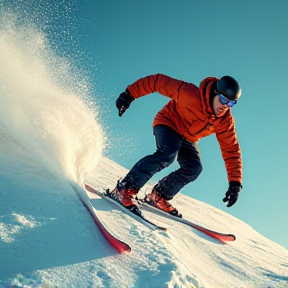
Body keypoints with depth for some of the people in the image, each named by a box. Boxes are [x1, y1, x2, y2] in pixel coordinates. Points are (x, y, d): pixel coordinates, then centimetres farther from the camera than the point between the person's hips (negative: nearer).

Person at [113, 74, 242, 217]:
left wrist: (235, 183, -18)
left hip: (187, 138, 6)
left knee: (194, 168, -16)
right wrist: (130, 94, -27)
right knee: (167, 154, -32)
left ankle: (158, 196, 2)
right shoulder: (189, 93, -33)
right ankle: (125, 189, -27)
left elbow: (231, 150, -13)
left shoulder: (225, 121, -18)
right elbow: (159, 81, -27)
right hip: (168, 123, -6)